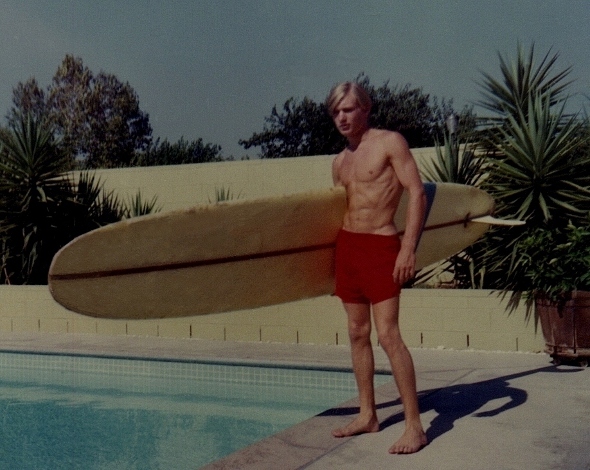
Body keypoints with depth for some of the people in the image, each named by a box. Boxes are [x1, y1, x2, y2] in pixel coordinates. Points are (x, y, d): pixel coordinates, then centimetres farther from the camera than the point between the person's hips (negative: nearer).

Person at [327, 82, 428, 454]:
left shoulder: (390, 142, -5)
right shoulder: (340, 161, 15)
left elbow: (417, 192, -12)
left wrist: (409, 248, -21)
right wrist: (337, 253, 19)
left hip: (381, 245, -7)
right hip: (346, 244, 7)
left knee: (388, 334, -11)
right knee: (358, 333, 10)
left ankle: (415, 426, -3)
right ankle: (368, 415, 22)